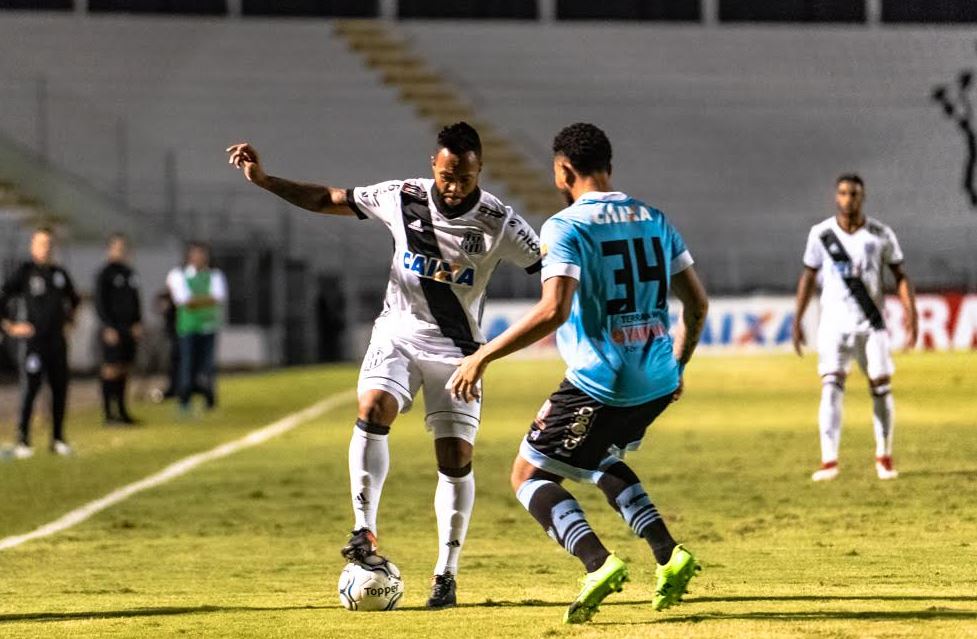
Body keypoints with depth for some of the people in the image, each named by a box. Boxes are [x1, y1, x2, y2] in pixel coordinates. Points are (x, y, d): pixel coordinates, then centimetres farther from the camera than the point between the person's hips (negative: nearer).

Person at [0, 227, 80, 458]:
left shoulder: (60, 274, 12)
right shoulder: (24, 273, -4)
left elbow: (73, 299, 32)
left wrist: (68, 319, 22)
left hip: (57, 341, 5)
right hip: (33, 340, -5)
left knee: (60, 389, 5)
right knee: (30, 388, -10)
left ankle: (58, 439, 14)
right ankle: (22, 441, -7)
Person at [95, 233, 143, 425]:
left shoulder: (129, 273, 16)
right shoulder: (105, 273, -5)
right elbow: (100, 303, -9)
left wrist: (138, 324, 10)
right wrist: (108, 328, -15)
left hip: (129, 329, 7)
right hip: (113, 328, -7)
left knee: (124, 368, 8)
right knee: (111, 369, -7)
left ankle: (121, 410, 14)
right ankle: (109, 412, -6)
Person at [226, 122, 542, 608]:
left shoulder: (497, 223, -14)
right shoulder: (402, 198, -9)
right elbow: (328, 200, 2)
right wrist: (262, 180, -5)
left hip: (455, 349, -1)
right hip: (398, 332, 1)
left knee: (456, 457, -5)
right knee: (373, 409, -27)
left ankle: (446, 573, 9)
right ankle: (364, 531, -23)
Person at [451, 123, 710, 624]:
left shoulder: (565, 227, -11)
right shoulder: (654, 220, 10)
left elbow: (552, 311, -23)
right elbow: (697, 302, 14)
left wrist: (483, 356, -16)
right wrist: (678, 365, 29)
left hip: (599, 385, -7)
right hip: (658, 384, 7)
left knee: (529, 475, 8)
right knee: (600, 462, 31)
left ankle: (597, 563, -15)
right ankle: (668, 556, 13)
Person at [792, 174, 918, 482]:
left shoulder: (880, 234, 0)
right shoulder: (821, 234, 1)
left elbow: (899, 275, 5)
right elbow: (808, 277, 9)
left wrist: (910, 311, -8)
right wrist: (797, 320, 6)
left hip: (872, 323, 1)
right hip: (834, 323, -1)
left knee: (881, 387, 1)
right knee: (831, 386, -14)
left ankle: (884, 457, 18)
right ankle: (829, 460, -18)